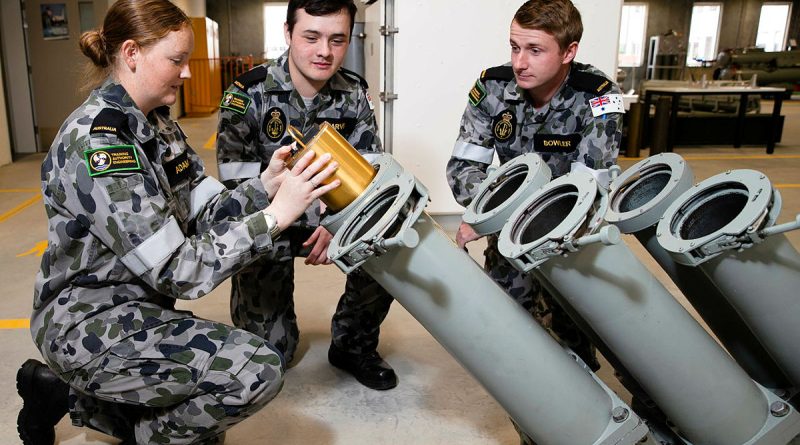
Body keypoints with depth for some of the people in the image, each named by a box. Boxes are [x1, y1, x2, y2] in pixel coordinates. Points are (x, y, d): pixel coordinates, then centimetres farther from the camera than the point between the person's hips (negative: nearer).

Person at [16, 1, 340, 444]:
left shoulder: (156, 123, 4)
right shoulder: (94, 143, -25)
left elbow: (205, 214, -2)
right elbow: (179, 270, -29)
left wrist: (267, 183, -17)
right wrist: (276, 215, -30)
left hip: (136, 304, 9)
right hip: (91, 322, -9)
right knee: (258, 367, -25)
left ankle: (74, 394, 26)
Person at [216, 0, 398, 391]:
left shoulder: (354, 95, -5)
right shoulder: (248, 94, -16)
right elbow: (237, 182, -18)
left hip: (334, 217, 3)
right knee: (268, 351, -4)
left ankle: (353, 344, 2)